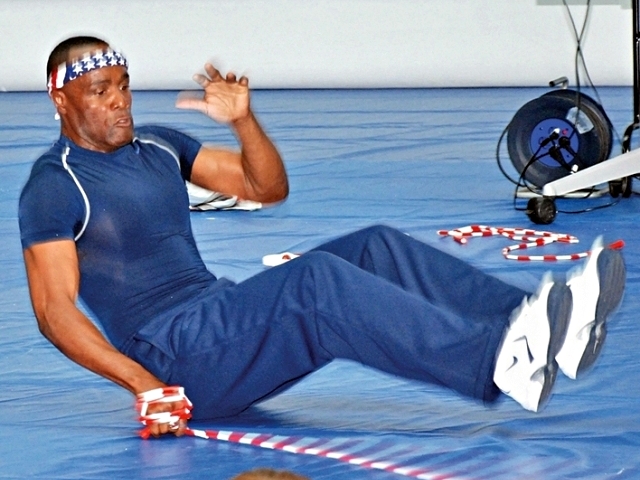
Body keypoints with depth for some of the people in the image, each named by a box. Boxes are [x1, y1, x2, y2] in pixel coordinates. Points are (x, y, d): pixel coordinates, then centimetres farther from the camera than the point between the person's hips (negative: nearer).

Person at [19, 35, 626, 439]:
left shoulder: (158, 146, 19)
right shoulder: (54, 186, -5)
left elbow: (269, 188, 20)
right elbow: (55, 311, -14)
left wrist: (242, 121, 1)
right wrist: (144, 384, -24)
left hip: (224, 319, 8)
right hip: (175, 356, -8)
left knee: (377, 248, -9)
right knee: (316, 280, -32)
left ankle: (539, 322, -27)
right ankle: (499, 360, -47)